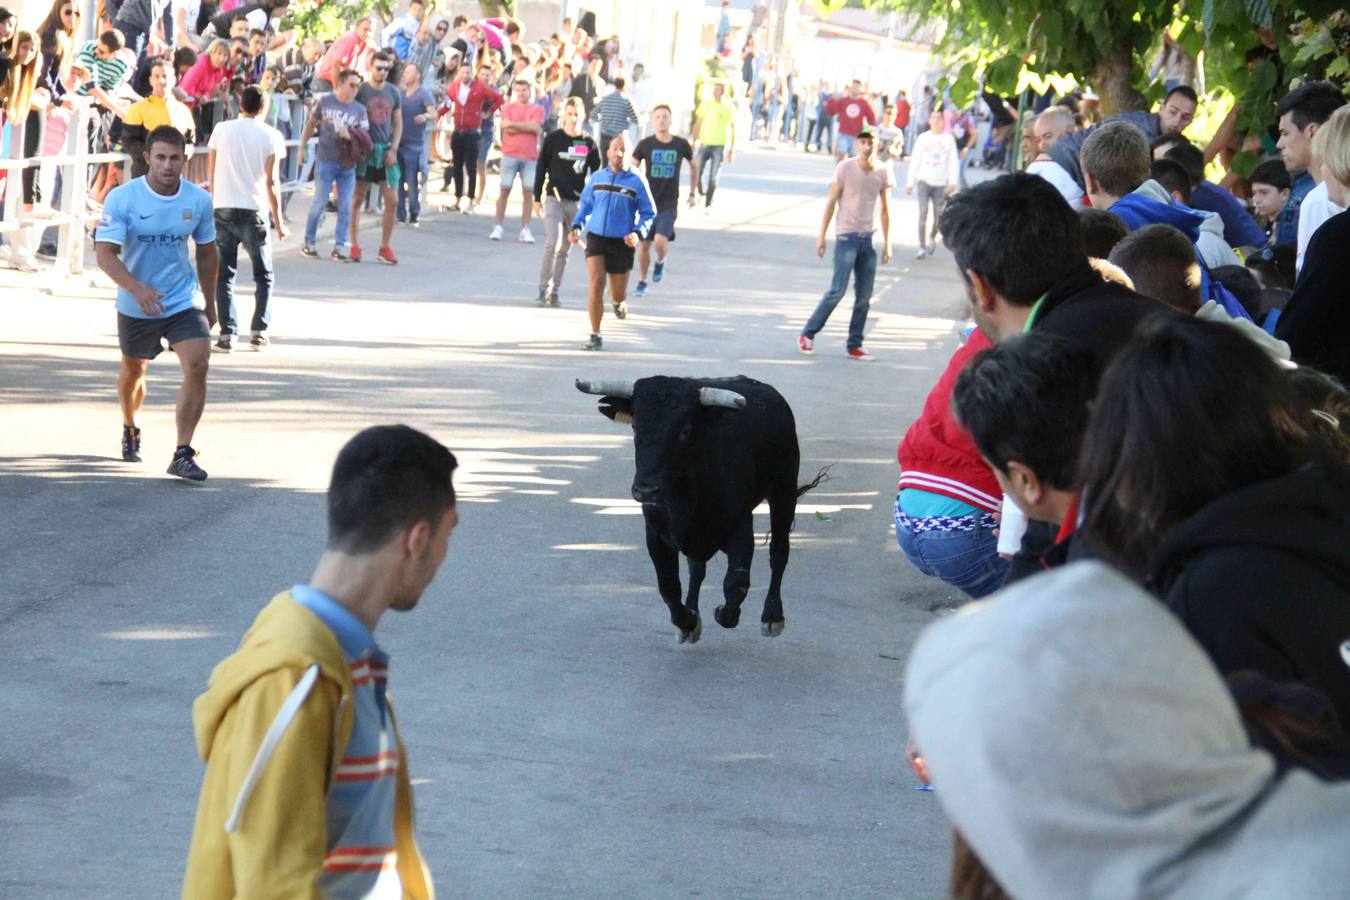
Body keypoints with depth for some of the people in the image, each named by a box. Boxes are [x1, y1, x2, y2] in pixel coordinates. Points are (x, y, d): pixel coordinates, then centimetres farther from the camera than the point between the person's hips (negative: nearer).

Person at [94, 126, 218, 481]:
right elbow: (105, 253, -20)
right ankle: (130, 431, 49)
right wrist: (137, 288, -36)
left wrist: (210, 303, 14)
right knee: (134, 371, 18)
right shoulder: (122, 198, -16)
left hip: (184, 302, 1)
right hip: (135, 306, -1)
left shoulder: (198, 200, -7)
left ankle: (182, 455, -15)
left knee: (198, 365, -19)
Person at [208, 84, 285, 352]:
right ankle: (259, 331, 2)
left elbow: (211, 172, 8)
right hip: (254, 210, -2)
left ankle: (226, 333, -3)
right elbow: (271, 181, -5)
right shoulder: (270, 136, -2)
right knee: (264, 275, 11)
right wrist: (279, 221, 0)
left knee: (224, 275, 6)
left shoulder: (221, 130, 5)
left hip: (223, 209, 2)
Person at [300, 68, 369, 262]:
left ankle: (340, 246, 10)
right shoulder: (325, 101, -1)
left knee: (345, 206, 3)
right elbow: (311, 123, 10)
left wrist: (351, 135, -19)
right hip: (326, 160, -2)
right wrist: (303, 147, 8)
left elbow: (365, 137, 1)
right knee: (319, 203, 0)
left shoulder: (359, 109, 2)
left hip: (348, 164, 2)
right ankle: (308, 243, 10)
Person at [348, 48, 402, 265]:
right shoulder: (360, 91, -5)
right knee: (358, 199, 0)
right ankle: (355, 247, 7)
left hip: (386, 151, 4)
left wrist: (393, 149, 1)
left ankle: (385, 248, 10)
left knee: (392, 201, 0)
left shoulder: (393, 92, 7)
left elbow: (398, 123, 12)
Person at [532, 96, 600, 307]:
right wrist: (537, 198, 2)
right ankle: (543, 290, -11)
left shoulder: (589, 144, 3)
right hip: (554, 199, -3)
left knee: (564, 249, 7)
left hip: (577, 202, 3)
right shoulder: (553, 139, -2)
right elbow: (541, 169, 3)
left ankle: (554, 291, 15)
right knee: (553, 243, -16)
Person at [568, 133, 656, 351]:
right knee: (596, 285, -14)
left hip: (622, 243, -1)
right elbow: (585, 204, 18)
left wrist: (638, 233, -15)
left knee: (618, 294, 7)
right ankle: (595, 337, -7)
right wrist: (576, 226, 3)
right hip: (596, 237, 1)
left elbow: (648, 213, 1)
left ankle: (617, 302, 47)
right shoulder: (596, 178, 5)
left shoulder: (637, 181, -4)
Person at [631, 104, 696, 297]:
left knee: (660, 241, -20)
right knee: (644, 244, 5)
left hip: (669, 205, -1)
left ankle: (660, 262, 14)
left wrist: (692, 194, 15)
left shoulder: (681, 145, -2)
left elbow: (693, 167, 15)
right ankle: (642, 282, 24)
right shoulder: (645, 144, -5)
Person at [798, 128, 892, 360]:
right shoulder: (845, 168, -6)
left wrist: (887, 243, 9)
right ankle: (807, 334, 2)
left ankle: (854, 346, 9)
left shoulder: (883, 172, 4)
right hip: (846, 236, -4)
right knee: (838, 290, -9)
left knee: (864, 296, 3)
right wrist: (821, 235, -6)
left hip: (868, 238, 4)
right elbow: (831, 202, -3)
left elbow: (885, 209, 11)